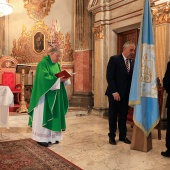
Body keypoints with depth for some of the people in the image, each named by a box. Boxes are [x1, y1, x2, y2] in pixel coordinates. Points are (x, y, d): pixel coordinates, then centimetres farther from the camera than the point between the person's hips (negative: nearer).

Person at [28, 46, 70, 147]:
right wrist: (58, 79, -25)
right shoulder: (43, 63, -10)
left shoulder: (57, 65, 14)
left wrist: (64, 79, -7)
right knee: (44, 115, -4)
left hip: (54, 95, 8)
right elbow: (44, 78, -20)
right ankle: (41, 138, 4)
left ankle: (52, 136, 17)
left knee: (53, 114, 9)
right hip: (45, 94, -8)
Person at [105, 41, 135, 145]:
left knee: (124, 116, 12)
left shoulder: (133, 62, 8)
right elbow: (109, 77, -14)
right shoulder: (114, 59, -8)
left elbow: (133, 78, 6)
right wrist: (114, 92, -18)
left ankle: (123, 136, 25)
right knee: (113, 116, 7)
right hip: (115, 93, -4)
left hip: (126, 94, 5)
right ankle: (112, 136, 20)